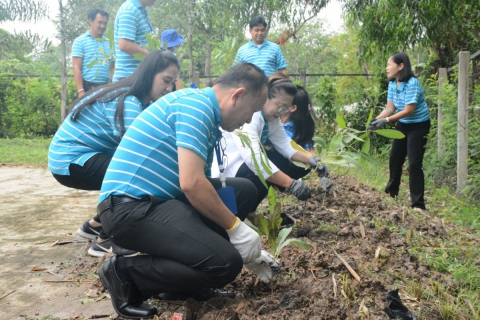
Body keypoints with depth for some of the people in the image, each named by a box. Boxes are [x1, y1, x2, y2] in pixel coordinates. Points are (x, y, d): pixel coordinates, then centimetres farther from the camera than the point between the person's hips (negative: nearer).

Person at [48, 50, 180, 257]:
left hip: (84, 155, 10)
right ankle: (104, 240, -8)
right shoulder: (128, 103, -23)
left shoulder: (139, 101, 7)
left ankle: (95, 225, 17)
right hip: (70, 159, -10)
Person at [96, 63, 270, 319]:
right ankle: (125, 273, -4)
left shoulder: (206, 112, 18)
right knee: (224, 263, -20)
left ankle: (180, 267, 8)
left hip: (157, 199, 10)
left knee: (244, 190, 9)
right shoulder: (196, 104, -13)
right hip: (131, 206, -10)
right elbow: (191, 183, -23)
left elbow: (199, 183, 21)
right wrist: (235, 227, -9)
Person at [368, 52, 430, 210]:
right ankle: (391, 193, 34)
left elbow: (409, 110, -28)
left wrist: (386, 120, -34)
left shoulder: (412, 83, -26)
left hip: (418, 126, -8)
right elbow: (390, 108, -5)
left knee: (414, 164, -11)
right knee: (395, 159, 16)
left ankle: (418, 204, -3)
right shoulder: (392, 84, -3)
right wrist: (376, 119, -22)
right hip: (402, 125, 8)